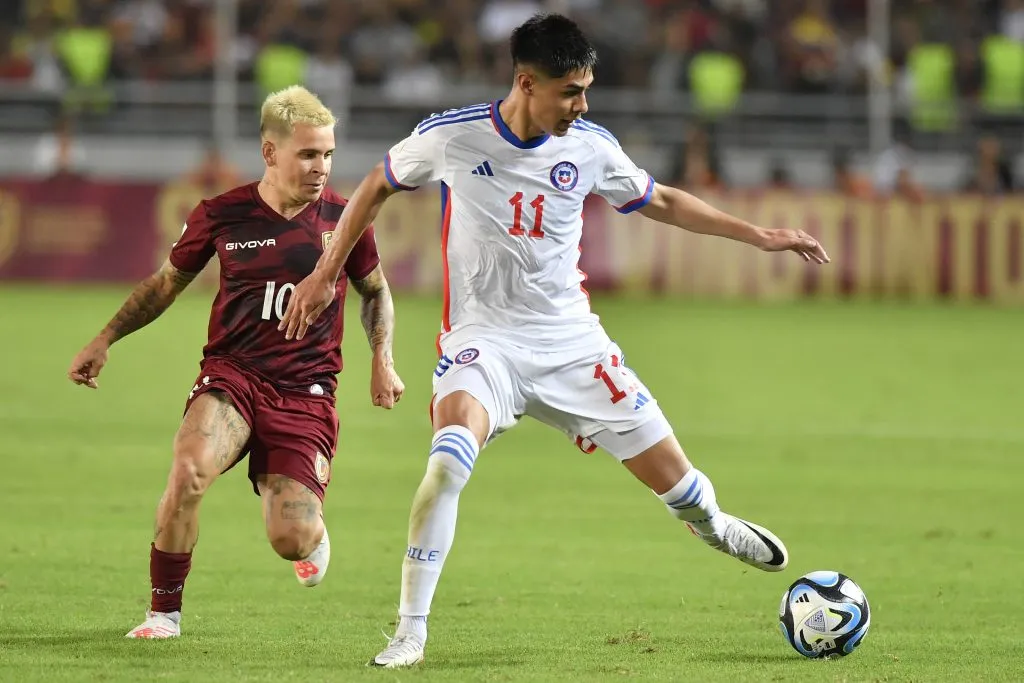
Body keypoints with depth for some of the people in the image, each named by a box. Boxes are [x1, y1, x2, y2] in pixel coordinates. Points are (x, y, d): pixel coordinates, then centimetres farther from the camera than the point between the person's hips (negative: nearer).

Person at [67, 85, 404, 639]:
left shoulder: (342, 219, -1)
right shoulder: (222, 215, -2)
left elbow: (376, 291, 18)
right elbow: (168, 281, 15)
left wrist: (382, 359, 3)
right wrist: (105, 339, 8)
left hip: (306, 392, 0)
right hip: (232, 373, 0)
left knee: (291, 541, -12)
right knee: (189, 470, -32)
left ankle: (314, 533, 31)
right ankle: (165, 611, -12)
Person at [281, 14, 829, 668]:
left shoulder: (590, 146, -4)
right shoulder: (451, 136, -12)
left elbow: (661, 202, 14)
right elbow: (378, 185, 7)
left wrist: (759, 236, 11)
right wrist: (326, 274, 7)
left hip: (571, 342, 3)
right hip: (483, 338, -3)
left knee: (672, 476, 4)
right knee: (449, 460, -32)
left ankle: (713, 525, 44)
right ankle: (410, 633, -23)